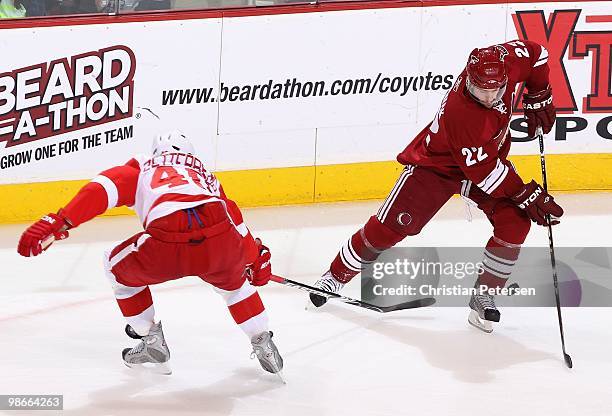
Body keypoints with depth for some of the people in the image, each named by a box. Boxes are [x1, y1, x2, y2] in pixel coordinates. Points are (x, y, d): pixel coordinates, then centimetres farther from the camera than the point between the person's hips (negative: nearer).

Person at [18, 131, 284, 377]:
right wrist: (257, 258, 53)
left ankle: (152, 342, 30)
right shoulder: (203, 172, 37)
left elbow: (102, 190, 10)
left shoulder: (141, 167, 28)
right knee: (233, 278, 39)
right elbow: (234, 217, 39)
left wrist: (57, 222, 3)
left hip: (167, 246, -3)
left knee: (119, 267, 29)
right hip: (220, 240, 3)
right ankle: (262, 343, 37)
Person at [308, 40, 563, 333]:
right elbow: (484, 172, -34)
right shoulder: (461, 114, -40)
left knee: (515, 223, -15)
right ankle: (337, 275, 15)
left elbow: (536, 54, 0)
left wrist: (539, 100, 1)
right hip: (436, 163, -6)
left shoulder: (508, 60, -24)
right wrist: (528, 197, -31)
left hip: (488, 155, 6)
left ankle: (484, 296, -1)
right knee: (391, 225, -6)